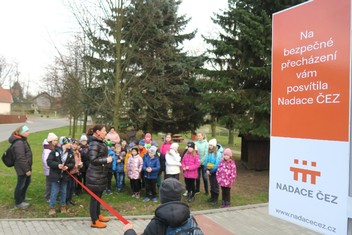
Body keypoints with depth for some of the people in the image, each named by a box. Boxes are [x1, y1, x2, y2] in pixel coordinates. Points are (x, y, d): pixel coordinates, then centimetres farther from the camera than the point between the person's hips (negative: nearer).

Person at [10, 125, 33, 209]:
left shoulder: (22, 140, 8)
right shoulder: (19, 143, -24)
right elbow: (20, 158, -25)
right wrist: (26, 170, -21)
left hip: (26, 166, 10)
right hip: (22, 168, -10)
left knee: (27, 182, 23)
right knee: (21, 184, 5)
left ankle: (22, 198, 42)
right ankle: (18, 203, 21)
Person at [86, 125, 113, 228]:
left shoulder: (100, 142, 11)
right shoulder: (94, 143, -19)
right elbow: (93, 159, -26)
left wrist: (107, 158, 9)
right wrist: (106, 160, -19)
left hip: (100, 174, 10)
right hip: (95, 175, -10)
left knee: (99, 196, 20)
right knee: (94, 197, 0)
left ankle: (98, 215, 34)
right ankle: (94, 221, 9)